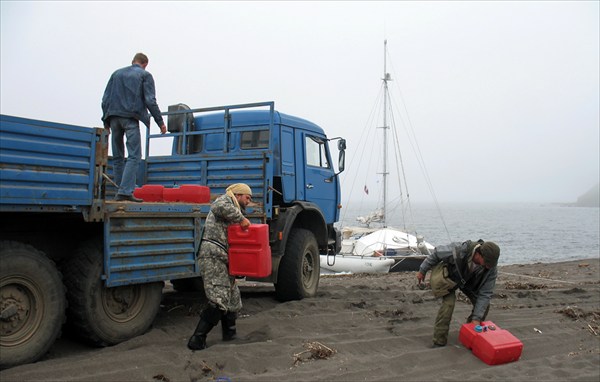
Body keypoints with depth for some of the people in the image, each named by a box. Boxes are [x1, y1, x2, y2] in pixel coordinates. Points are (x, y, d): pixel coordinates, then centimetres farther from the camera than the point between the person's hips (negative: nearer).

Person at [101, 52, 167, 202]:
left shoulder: (117, 73, 20)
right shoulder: (145, 75, 7)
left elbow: (105, 99, 15)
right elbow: (150, 101, -3)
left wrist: (106, 122, 18)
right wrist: (160, 122, -1)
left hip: (113, 116, 5)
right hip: (131, 117, -5)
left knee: (117, 156, 11)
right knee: (134, 156, -8)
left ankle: (120, 191, 10)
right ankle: (125, 191, -20)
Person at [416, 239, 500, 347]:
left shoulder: (491, 269, -30)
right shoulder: (458, 250, -42)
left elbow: (485, 294, -24)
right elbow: (436, 253, -23)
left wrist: (477, 318, -29)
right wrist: (422, 271, -11)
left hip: (470, 281, 4)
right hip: (448, 275, -4)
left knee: (483, 305, -6)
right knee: (449, 302, -25)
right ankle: (439, 343, -16)